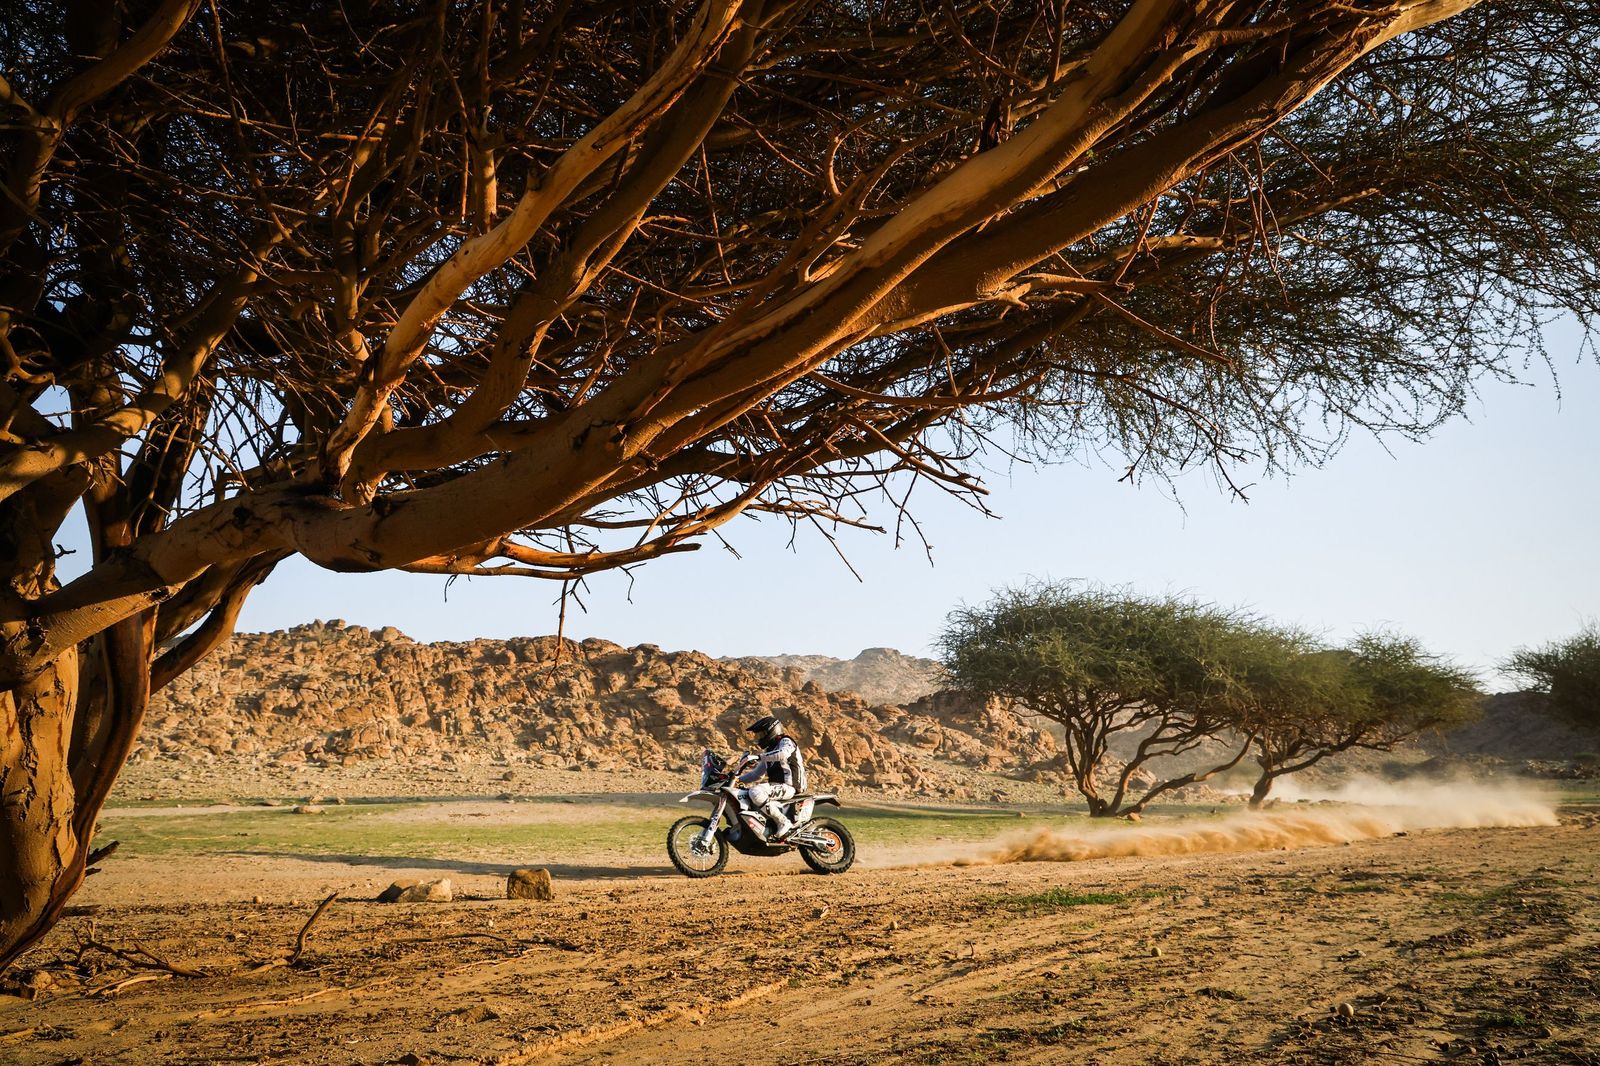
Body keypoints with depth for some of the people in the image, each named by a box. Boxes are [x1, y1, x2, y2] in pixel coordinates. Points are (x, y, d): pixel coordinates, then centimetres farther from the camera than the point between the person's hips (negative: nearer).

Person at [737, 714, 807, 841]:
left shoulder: (785, 741, -4)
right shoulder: (769, 750, 24)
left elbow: (783, 754, -29)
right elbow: (757, 773, 23)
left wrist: (760, 757, -33)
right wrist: (738, 779, 10)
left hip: (787, 787, -10)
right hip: (777, 786, 10)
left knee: (755, 792, -30)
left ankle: (784, 823, -24)